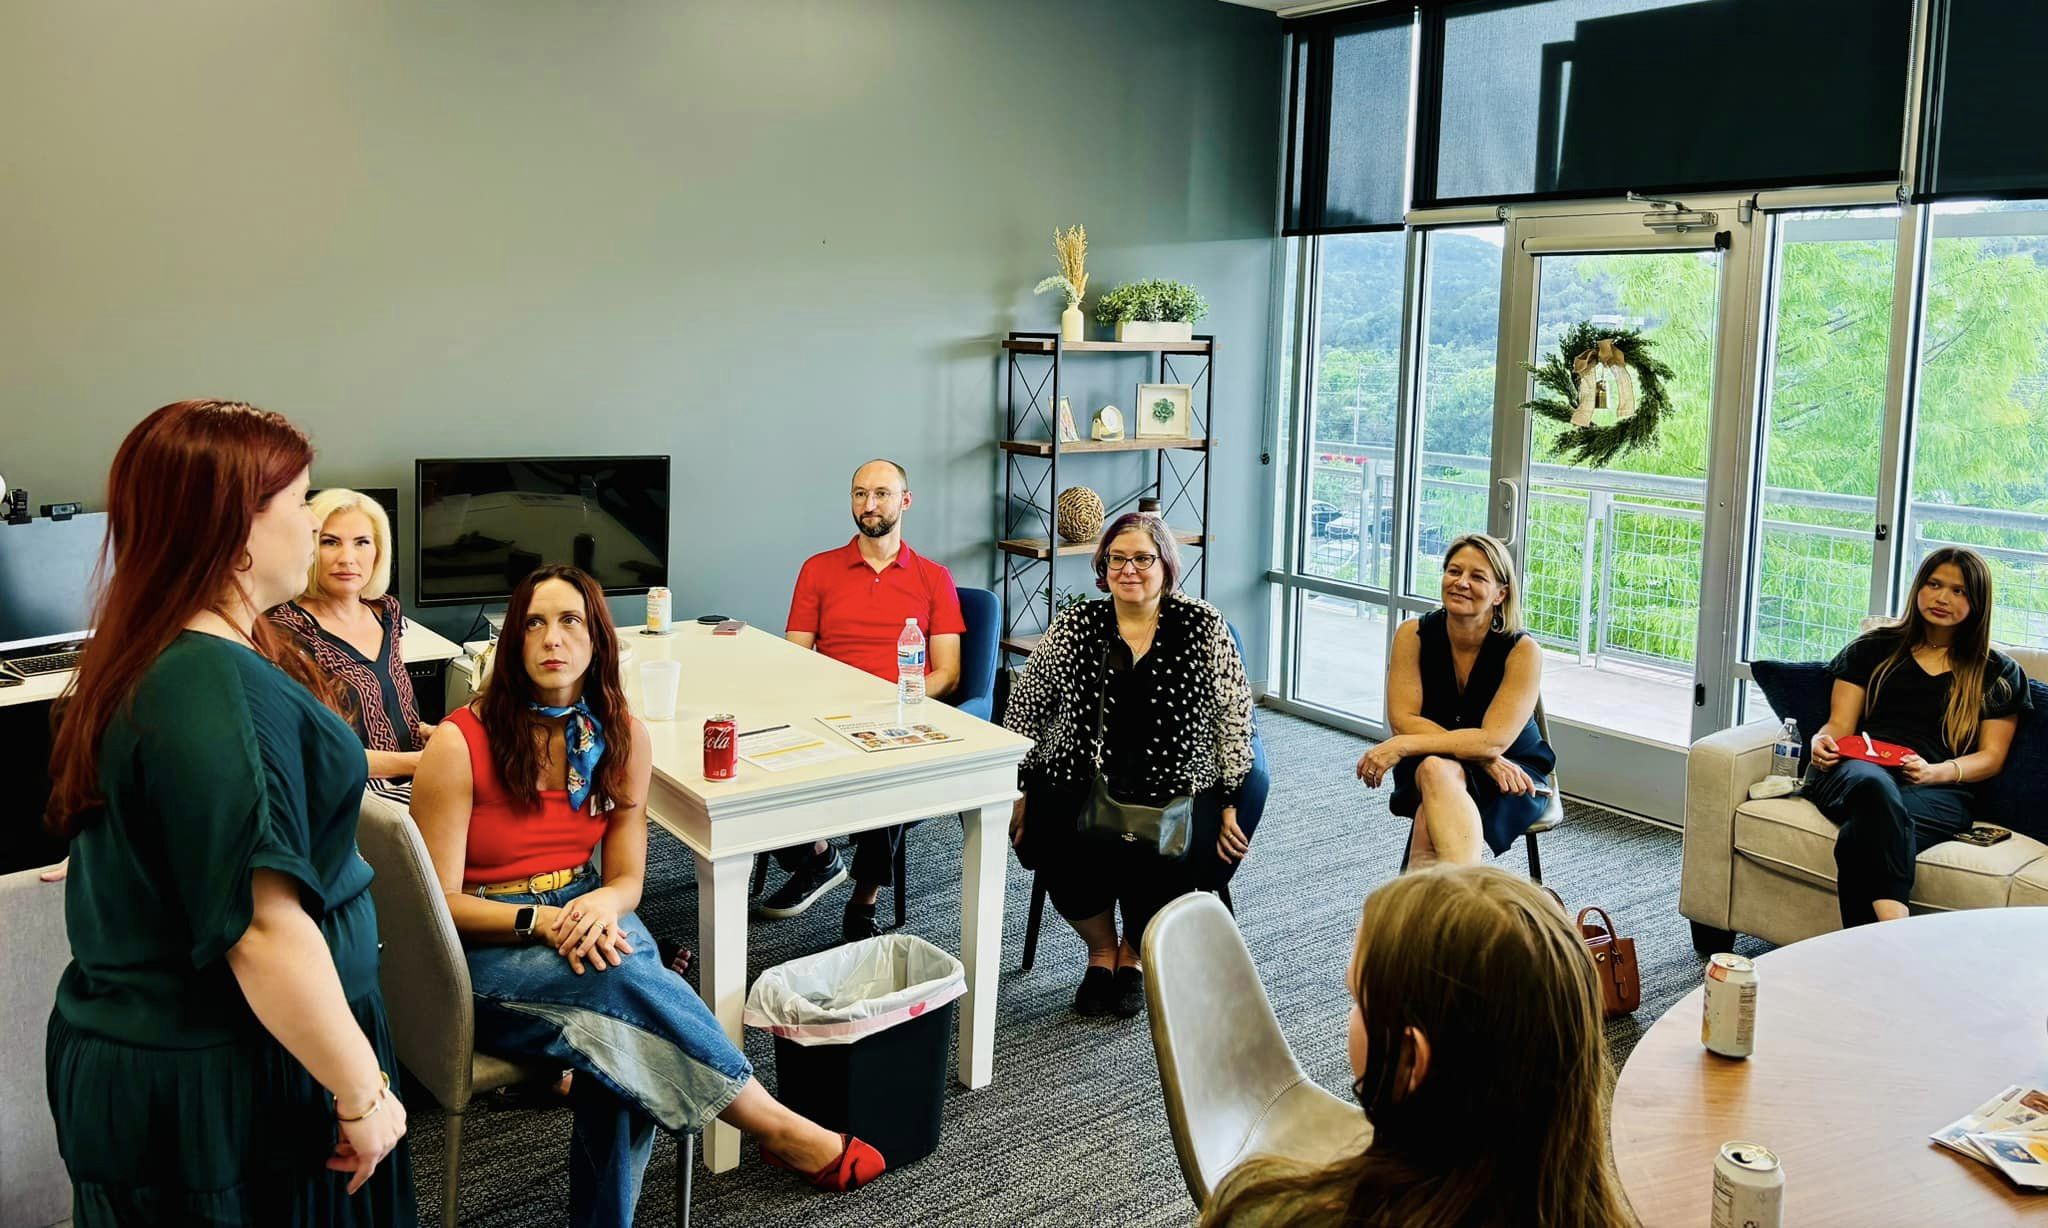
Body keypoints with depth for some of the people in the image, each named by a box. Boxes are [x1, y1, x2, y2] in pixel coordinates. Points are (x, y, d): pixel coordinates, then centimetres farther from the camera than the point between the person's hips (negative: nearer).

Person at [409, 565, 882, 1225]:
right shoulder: (461, 742, -12)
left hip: (582, 918, 4)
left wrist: (605, 905, -20)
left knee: (620, 1034, -31)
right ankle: (781, 1130, -19)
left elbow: (628, 879, 5)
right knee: (621, 977, -32)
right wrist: (541, 920, -26)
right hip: (483, 948, -4)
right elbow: (441, 900, -11)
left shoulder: (623, 737, 2)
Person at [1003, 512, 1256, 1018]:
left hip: (1175, 792, -1)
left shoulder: (1204, 626, 2)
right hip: (1080, 784, 1)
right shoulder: (1074, 625, 6)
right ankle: (1101, 950, 3)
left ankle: (1134, 954, 7)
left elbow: (1235, 715, 3)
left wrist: (1231, 802, -2)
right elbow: (1026, 708, 12)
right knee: (1051, 841, -29)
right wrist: (1020, 789, 7)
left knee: (1166, 862, -30)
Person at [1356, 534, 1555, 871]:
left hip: (1511, 776, -1)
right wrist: (1480, 755, -24)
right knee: (1434, 769, -38)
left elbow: (1494, 740, -22)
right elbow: (1403, 720, -12)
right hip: (1426, 769, 2)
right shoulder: (1413, 635, -6)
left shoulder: (1523, 650, -13)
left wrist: (1400, 746, -30)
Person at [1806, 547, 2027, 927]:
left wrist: (1935, 772, -10)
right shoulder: (1873, 649, 24)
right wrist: (1822, 742, -8)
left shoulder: (1998, 673, 21)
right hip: (1860, 770, 1)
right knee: (1875, 786, -42)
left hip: (1941, 791, 0)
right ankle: (1896, 941, -54)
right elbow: (1840, 725, 18)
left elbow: (1991, 757, 12)